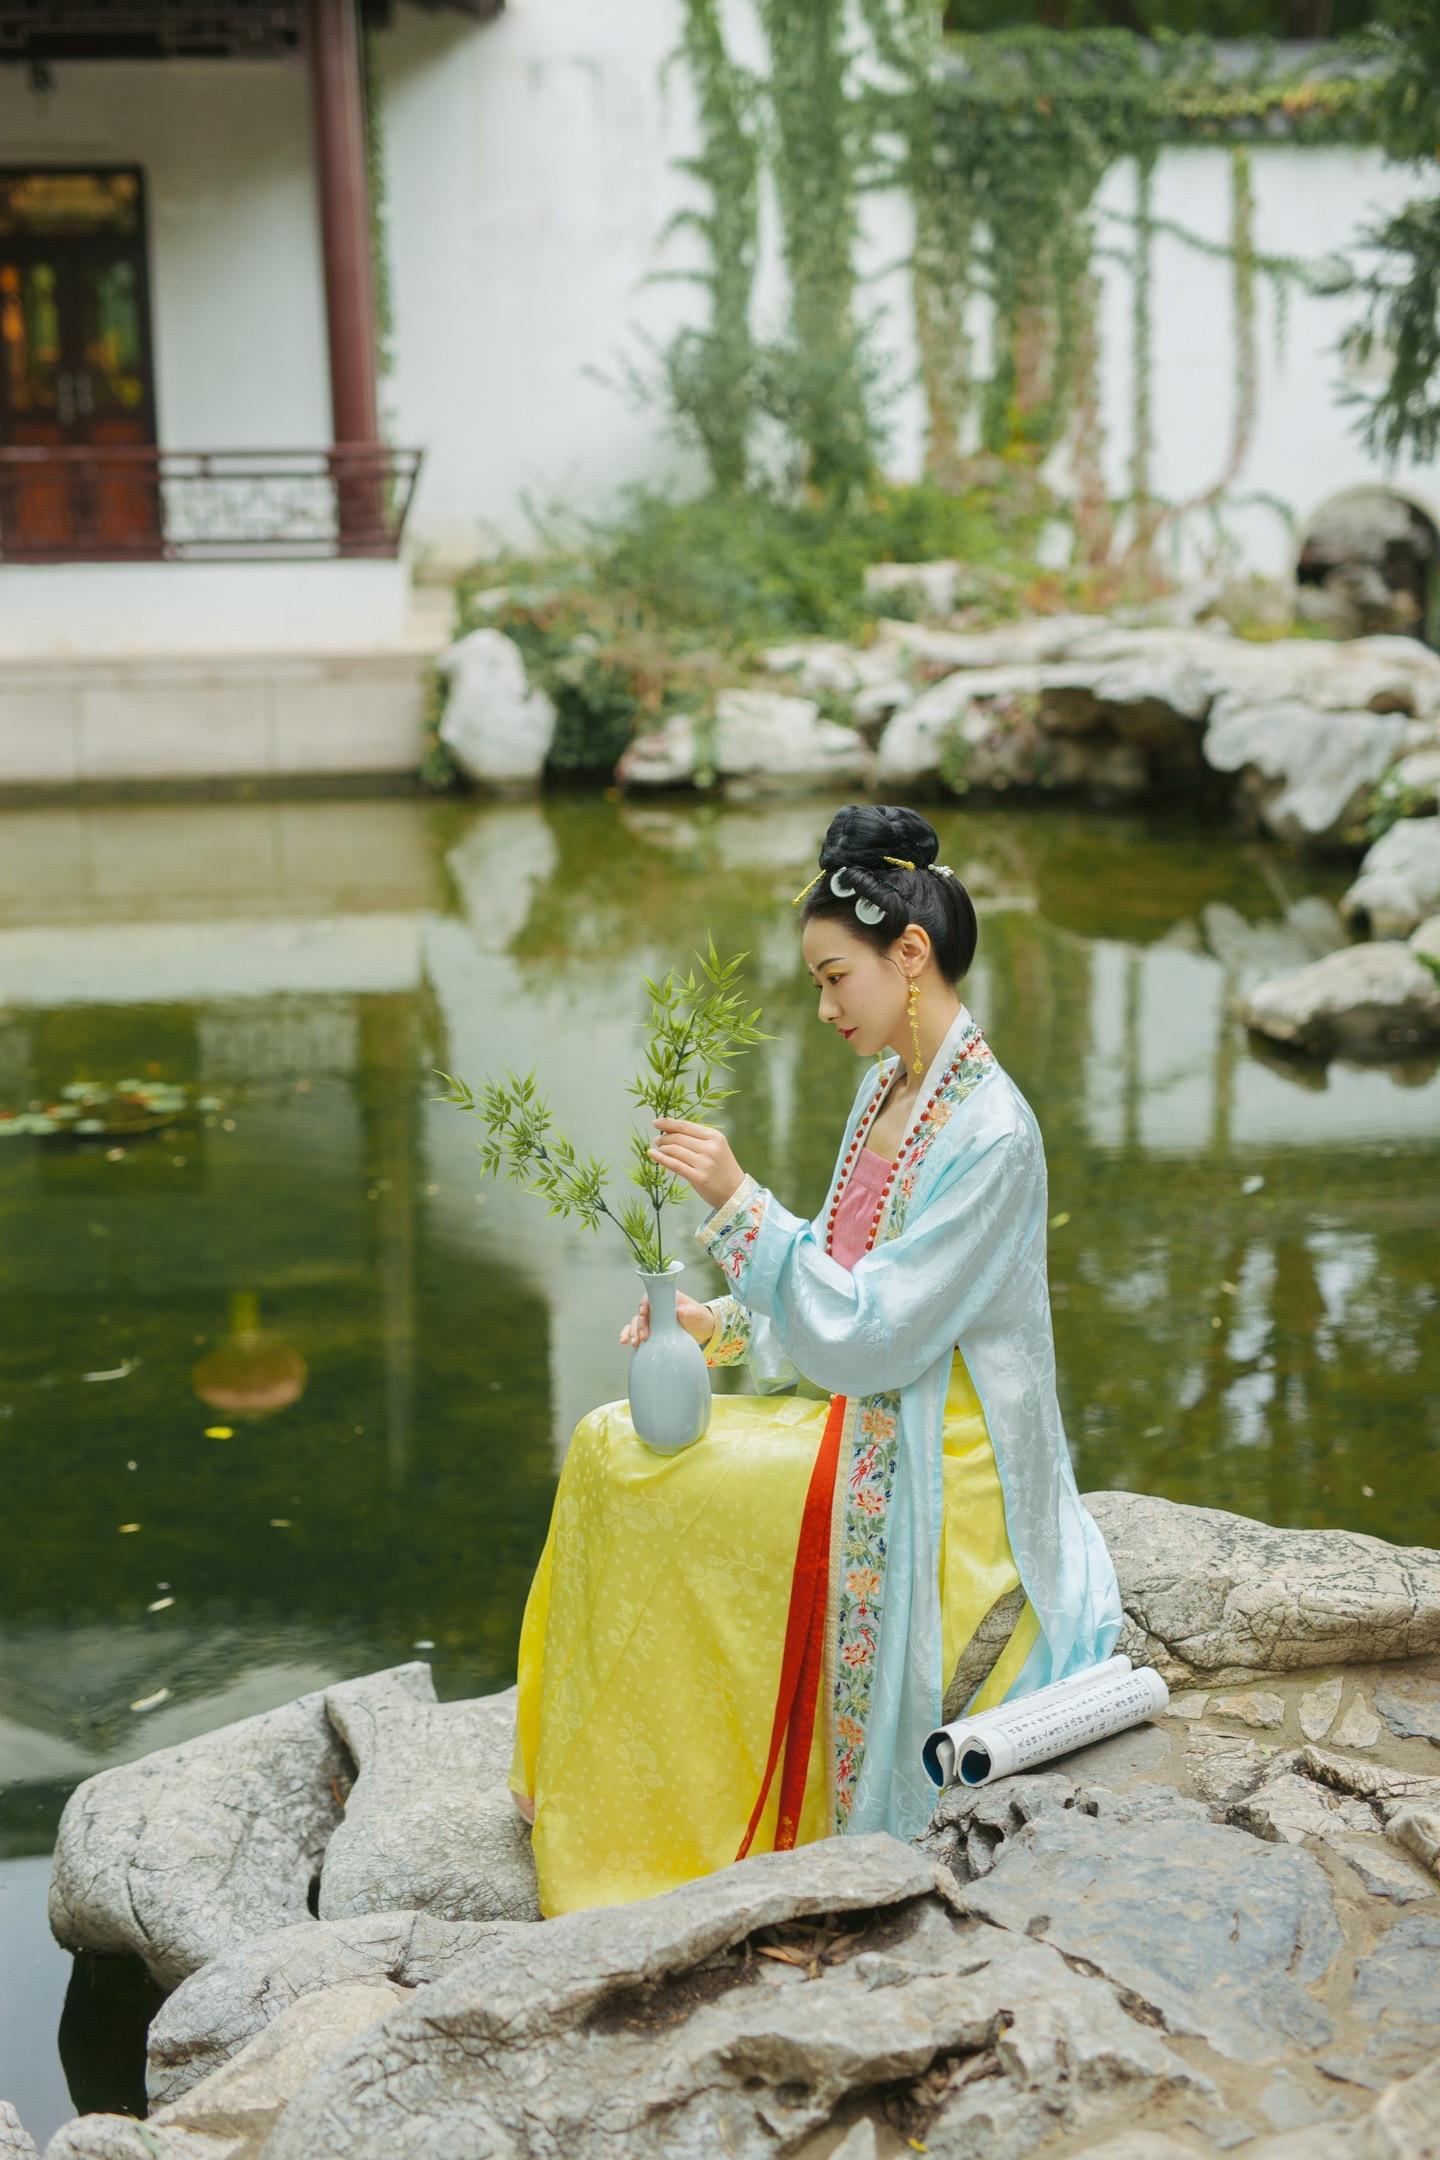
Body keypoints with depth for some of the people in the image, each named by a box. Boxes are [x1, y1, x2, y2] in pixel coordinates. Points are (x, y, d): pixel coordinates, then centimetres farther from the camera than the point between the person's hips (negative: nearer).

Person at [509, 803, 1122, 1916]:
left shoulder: (990, 1133, -21)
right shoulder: (890, 1085, 7)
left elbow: (873, 1327, -24)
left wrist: (739, 1203, -26)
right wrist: (719, 1323, 0)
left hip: (929, 1467, -9)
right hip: (861, 1413, 9)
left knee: (664, 1491, -17)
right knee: (609, 1444, -3)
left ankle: (690, 1824, 3)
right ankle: (601, 1788, 6)